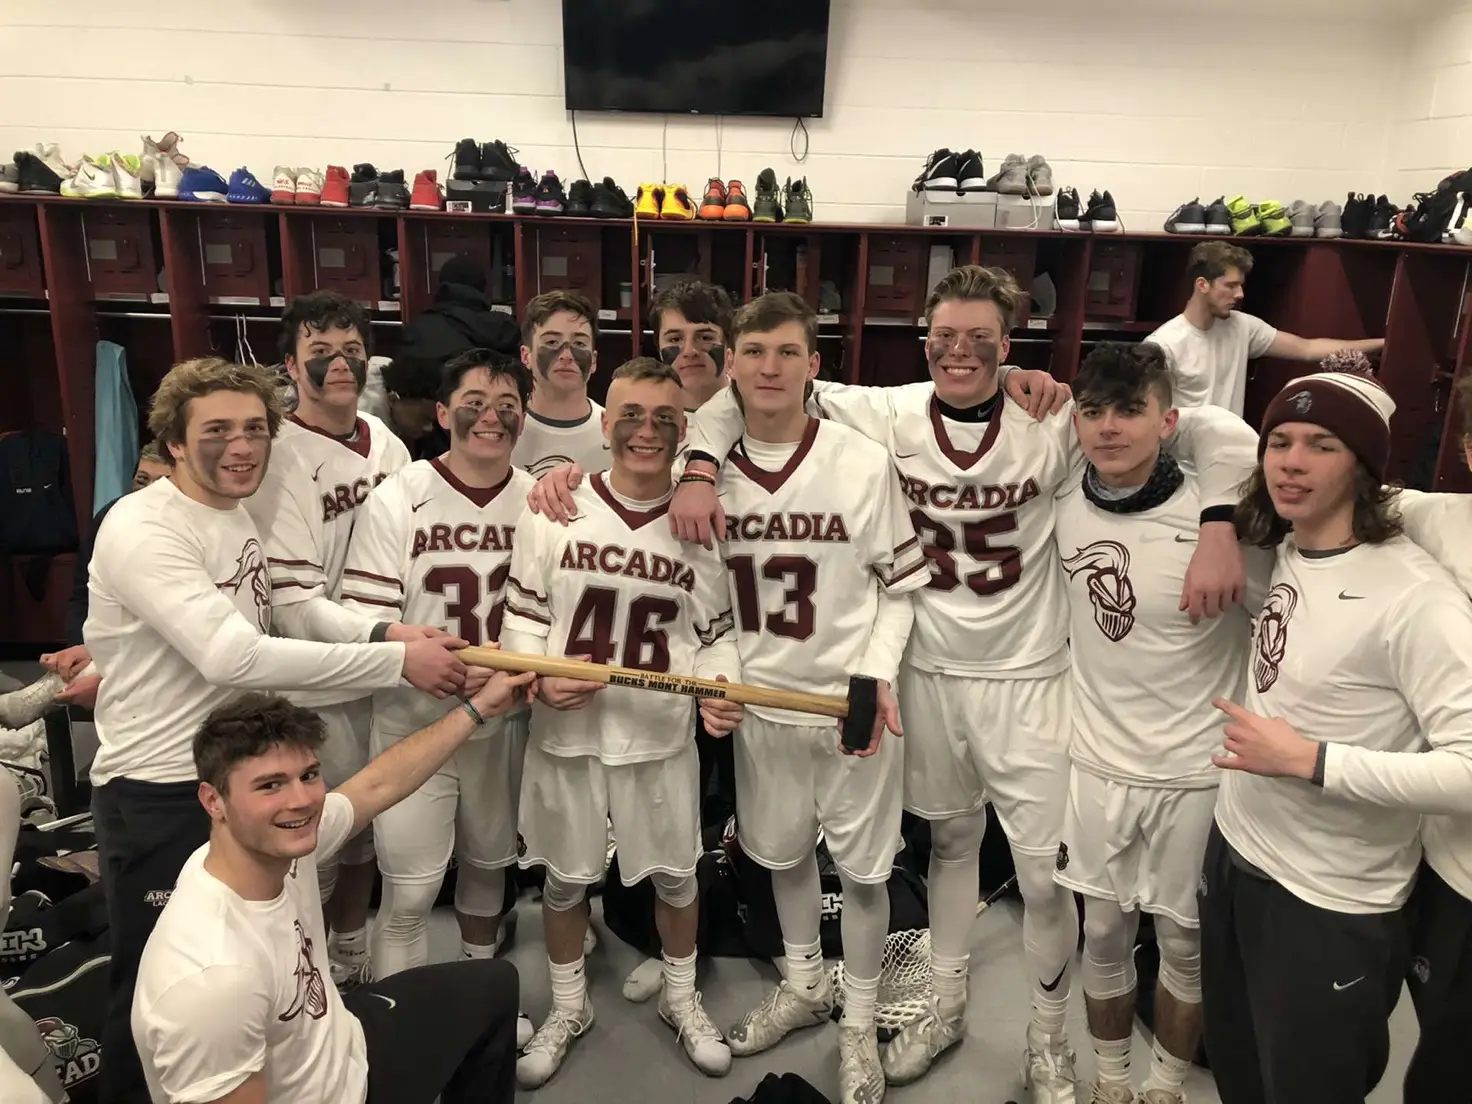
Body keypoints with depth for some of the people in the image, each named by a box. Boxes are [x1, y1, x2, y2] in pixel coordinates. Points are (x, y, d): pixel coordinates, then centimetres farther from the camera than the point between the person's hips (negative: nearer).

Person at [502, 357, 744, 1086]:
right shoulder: (552, 513, -6)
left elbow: (715, 633, 2)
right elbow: (522, 615, 0)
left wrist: (721, 689, -17)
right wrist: (538, 679, -18)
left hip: (661, 736, 1)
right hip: (565, 733, 0)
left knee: (676, 875, 16)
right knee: (565, 877, 16)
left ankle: (682, 1001, 43)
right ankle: (567, 1008, 42)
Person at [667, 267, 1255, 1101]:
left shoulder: (1057, 423, -12)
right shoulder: (888, 414, -8)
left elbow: (1219, 432, -12)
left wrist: (1218, 530, -25)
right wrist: (701, 470, -17)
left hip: (1027, 677, -1)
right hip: (929, 670, 2)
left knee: (1047, 870, 5)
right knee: (949, 838, 20)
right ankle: (947, 1005, 41)